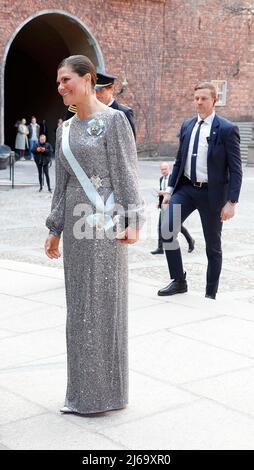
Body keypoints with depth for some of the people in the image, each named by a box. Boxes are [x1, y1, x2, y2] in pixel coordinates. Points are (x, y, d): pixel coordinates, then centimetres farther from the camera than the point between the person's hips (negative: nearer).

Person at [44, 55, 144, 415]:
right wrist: (55, 229, 15)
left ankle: (106, 390, 12)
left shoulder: (113, 120, -6)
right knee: (79, 306, 11)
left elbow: (126, 174, -11)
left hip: (105, 222, -7)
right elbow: (62, 183, 16)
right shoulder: (65, 129, 13)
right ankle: (83, 389, 23)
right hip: (76, 223, 7)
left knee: (103, 303, -1)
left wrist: (134, 221, -18)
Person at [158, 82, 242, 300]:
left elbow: (235, 169, -9)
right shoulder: (187, 126, 9)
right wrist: (170, 191, 9)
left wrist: (231, 202, -15)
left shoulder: (227, 129, -8)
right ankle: (179, 281, 0)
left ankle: (210, 294, 21)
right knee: (166, 229, -15)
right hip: (186, 188, 4)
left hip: (211, 193, -4)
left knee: (213, 246, 7)